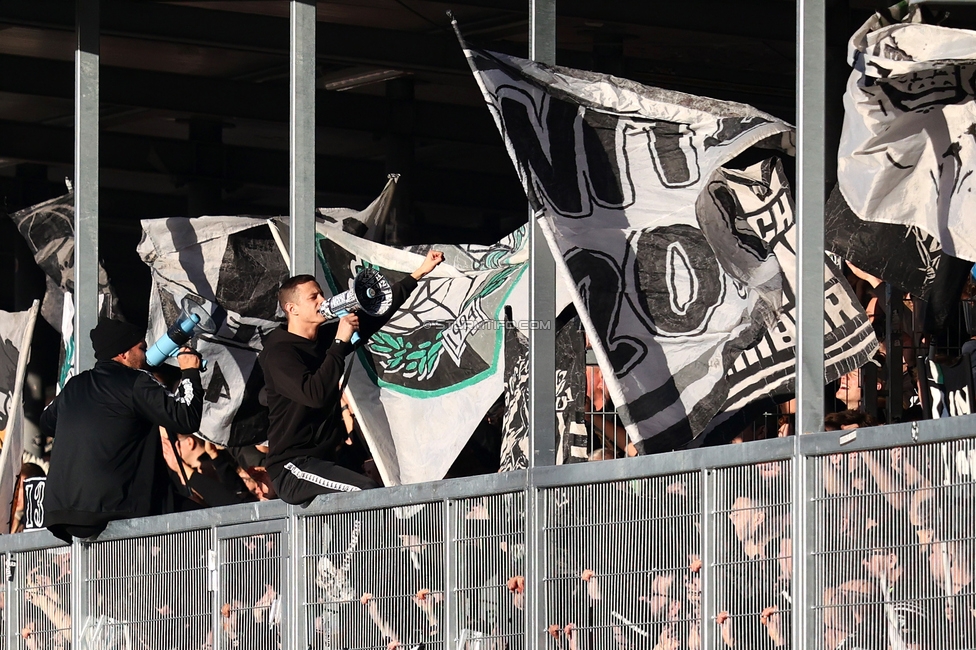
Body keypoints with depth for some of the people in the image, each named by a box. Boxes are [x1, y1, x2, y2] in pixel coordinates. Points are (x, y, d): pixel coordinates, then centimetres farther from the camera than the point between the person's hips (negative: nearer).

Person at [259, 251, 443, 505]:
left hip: (323, 460, 9)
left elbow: (375, 314, 18)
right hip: (293, 468, -9)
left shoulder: (324, 338, 12)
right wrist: (340, 342, -21)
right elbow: (316, 395, -27)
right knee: (366, 491, -27)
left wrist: (419, 274, 16)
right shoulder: (279, 353, -12)